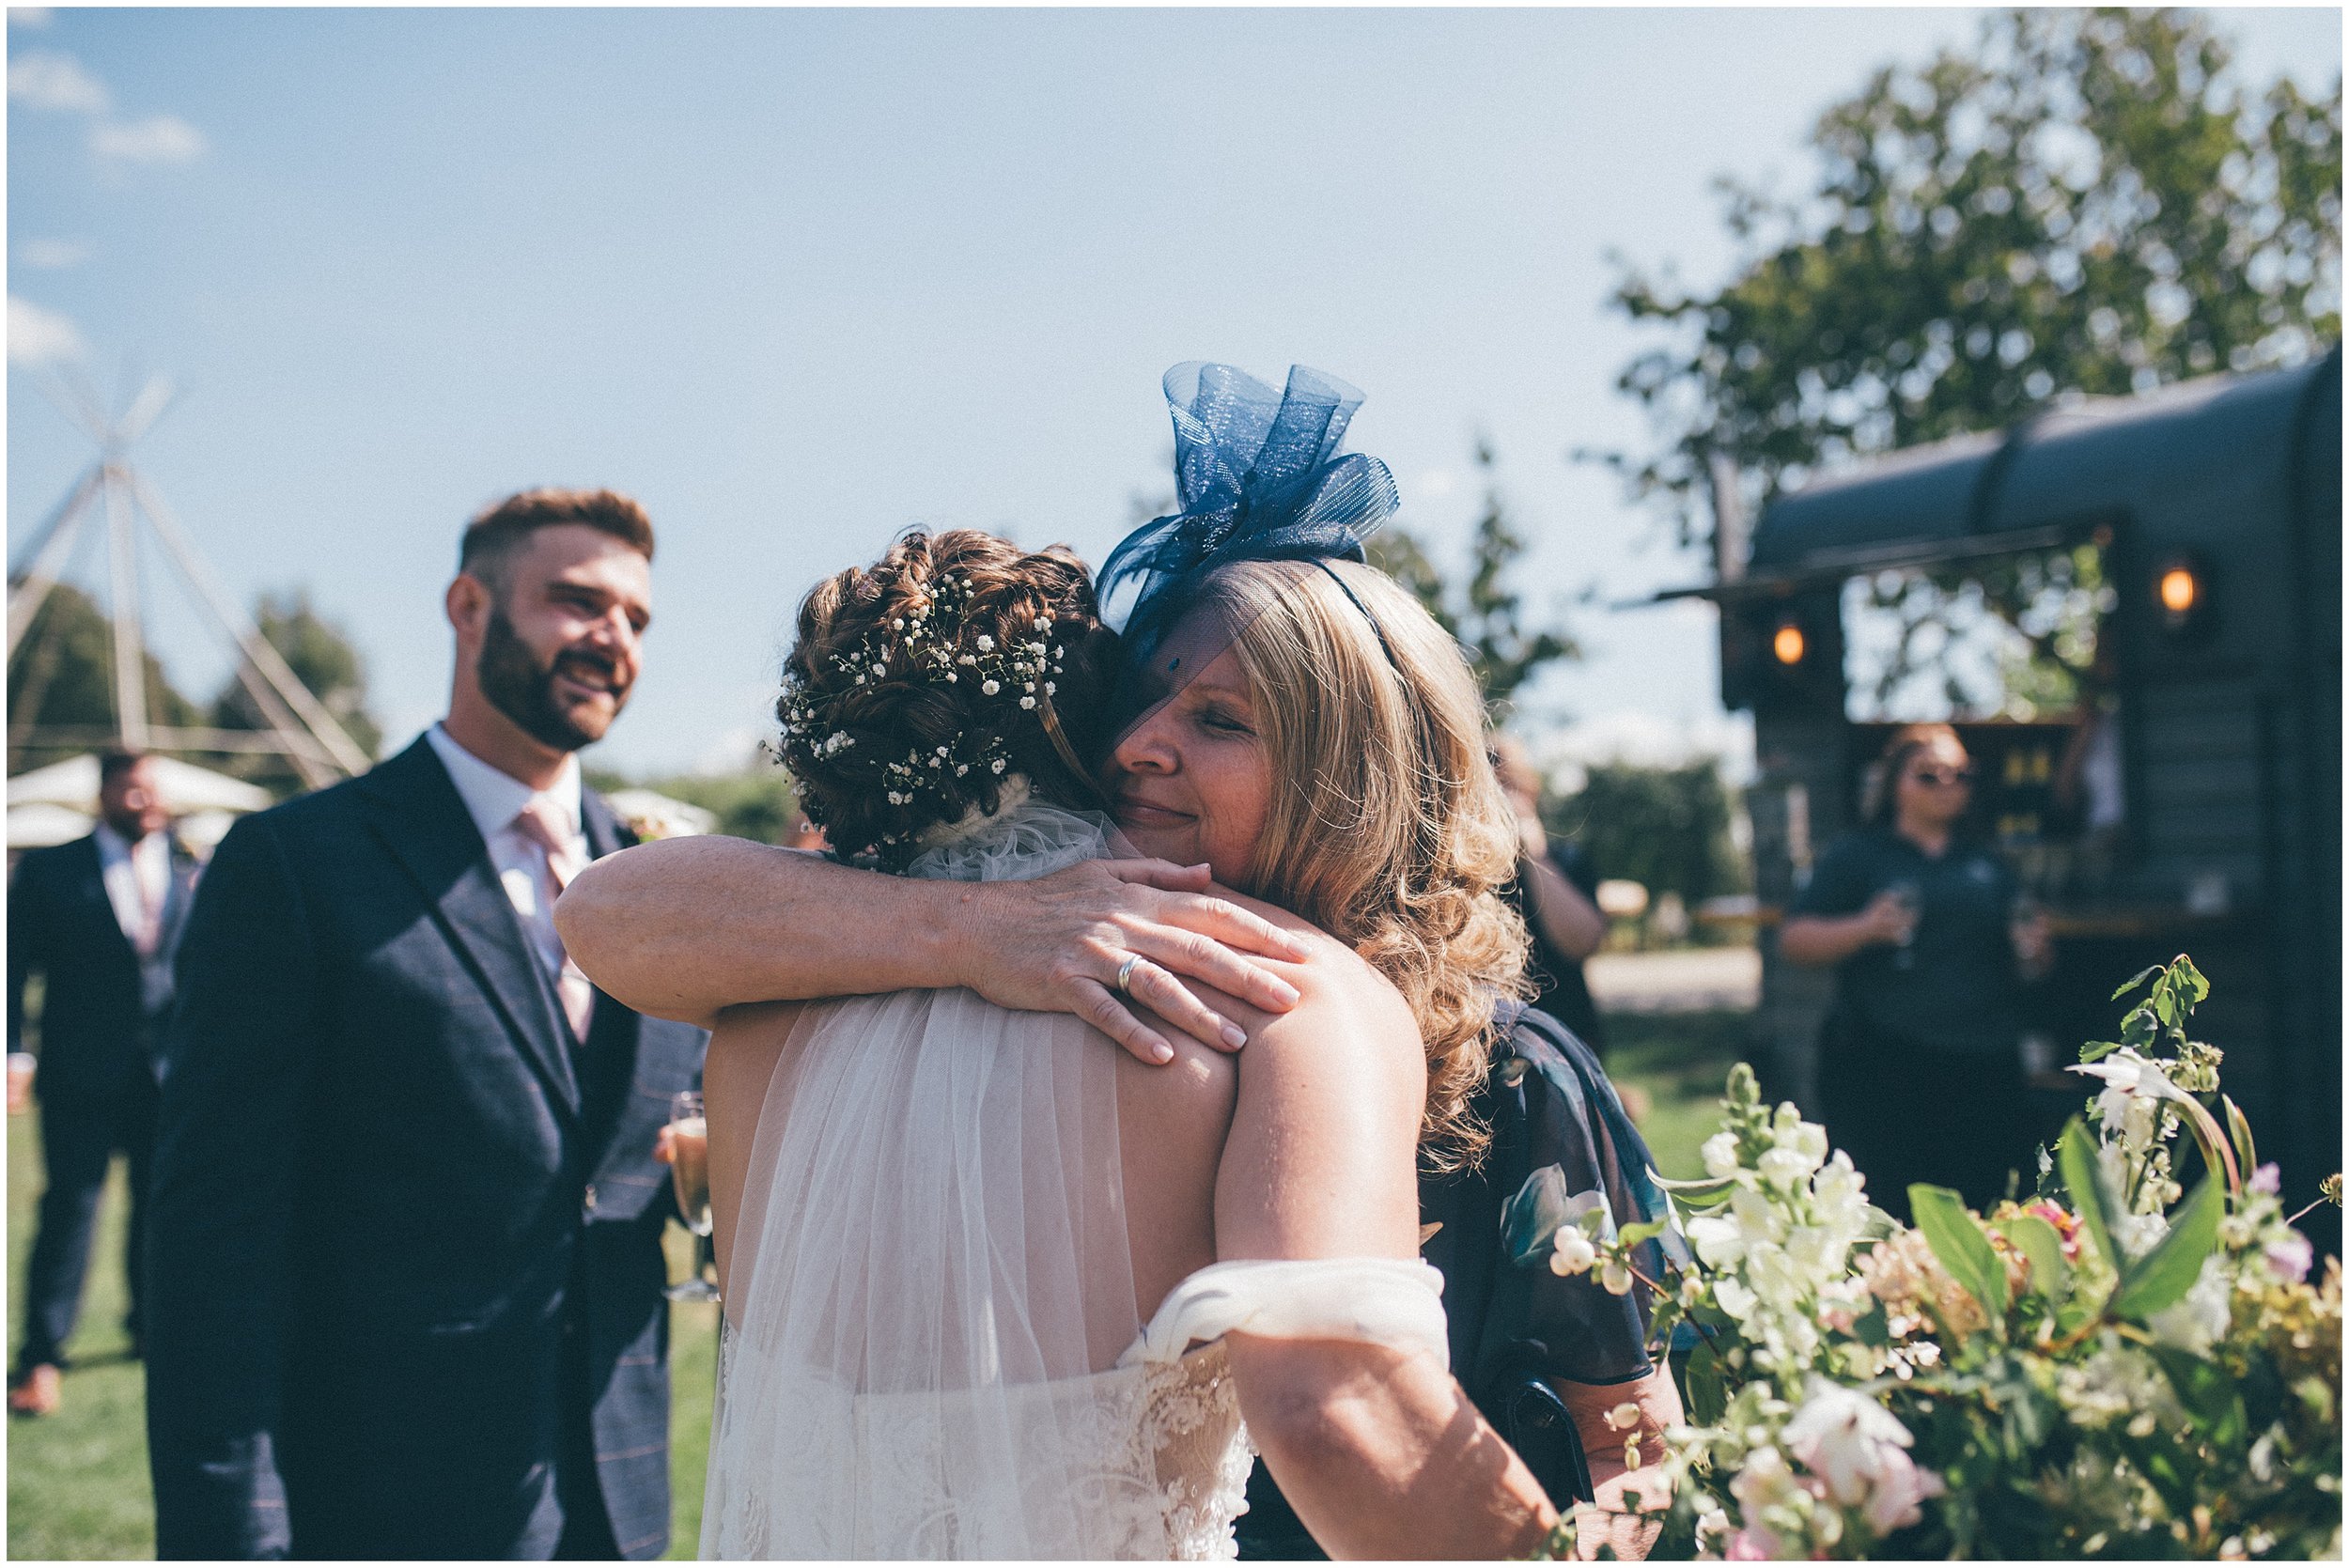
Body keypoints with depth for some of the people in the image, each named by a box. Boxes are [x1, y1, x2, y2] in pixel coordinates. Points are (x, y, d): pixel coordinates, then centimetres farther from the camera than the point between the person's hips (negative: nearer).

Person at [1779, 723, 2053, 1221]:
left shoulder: (1987, 864, 21)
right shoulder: (1857, 855, 9)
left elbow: (2029, 965, 26)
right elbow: (1793, 941, 1)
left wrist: (2034, 951, 3)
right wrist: (1865, 928, -15)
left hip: (1983, 1069, 4)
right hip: (1884, 1065, -4)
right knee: (1888, 1216, -11)